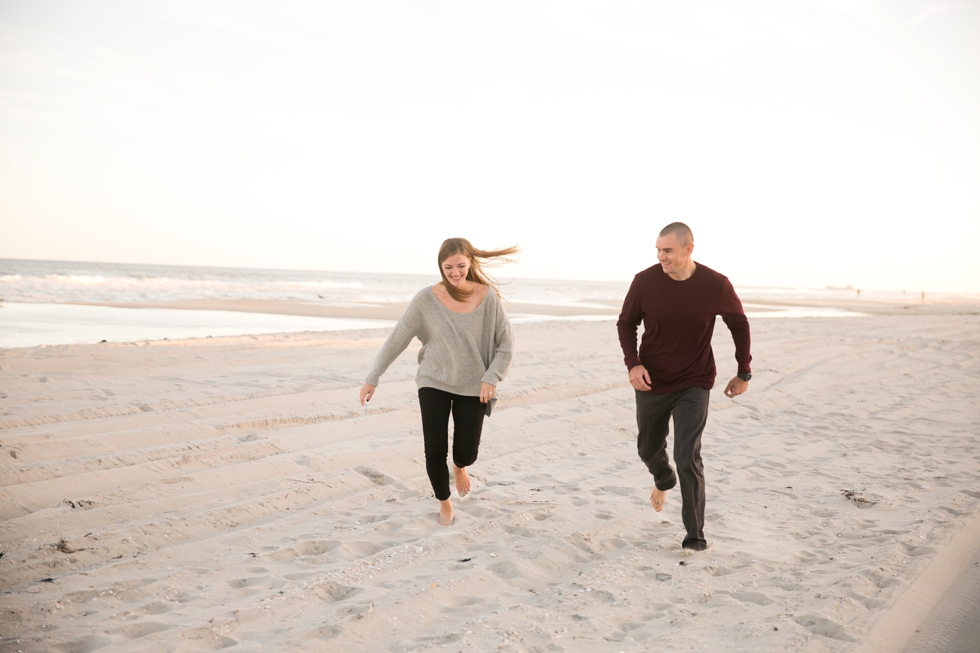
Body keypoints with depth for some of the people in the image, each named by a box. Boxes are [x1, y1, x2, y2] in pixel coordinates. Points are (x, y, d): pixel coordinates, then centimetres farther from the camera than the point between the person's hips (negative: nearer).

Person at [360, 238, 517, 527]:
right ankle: (444, 502, 25)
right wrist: (372, 378, -7)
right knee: (435, 451, -5)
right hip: (434, 383, 0)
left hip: (472, 386, 1)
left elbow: (506, 343, -3)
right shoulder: (427, 299, -13)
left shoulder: (488, 297, -11)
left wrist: (491, 377, -14)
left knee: (466, 454, 0)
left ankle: (459, 466, 41)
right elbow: (397, 339, -7)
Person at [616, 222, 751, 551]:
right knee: (649, 450, 19)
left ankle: (695, 535, 0)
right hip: (651, 384, 3)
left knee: (688, 457, -13)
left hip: (693, 385, -2)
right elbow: (626, 324, 0)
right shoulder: (645, 281, -14)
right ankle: (664, 480, 55)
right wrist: (633, 363, -16)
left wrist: (744, 373, 6)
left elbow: (739, 324, 3)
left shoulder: (716, 285, -16)